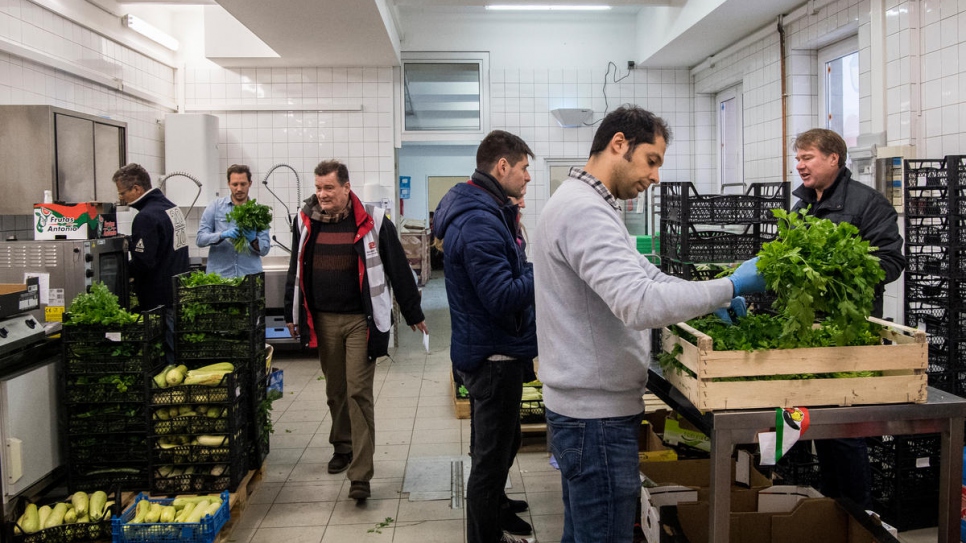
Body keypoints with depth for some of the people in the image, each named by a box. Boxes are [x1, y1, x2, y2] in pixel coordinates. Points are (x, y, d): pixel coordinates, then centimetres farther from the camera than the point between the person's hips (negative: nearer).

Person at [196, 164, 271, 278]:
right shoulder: (215, 207, 5)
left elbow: (265, 249, 4)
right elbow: (200, 239, -1)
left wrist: (254, 241, -17)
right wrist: (222, 235, -18)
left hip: (250, 275, 1)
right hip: (219, 274, -1)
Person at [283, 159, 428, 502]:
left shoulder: (372, 222, -7)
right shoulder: (305, 221, 5)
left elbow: (398, 269, -3)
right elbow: (296, 271, 15)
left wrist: (413, 314, -1)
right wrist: (292, 314, 18)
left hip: (361, 320, -4)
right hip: (323, 320, 4)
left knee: (359, 393, -7)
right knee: (335, 391, 16)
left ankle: (360, 474, -4)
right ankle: (342, 446, 37)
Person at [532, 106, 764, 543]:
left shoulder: (583, 203, 14)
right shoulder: (585, 211, -21)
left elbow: (639, 275, 20)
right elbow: (640, 303, -31)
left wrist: (712, 300, 7)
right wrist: (731, 287, -21)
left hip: (583, 406, 11)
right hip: (597, 412, -11)